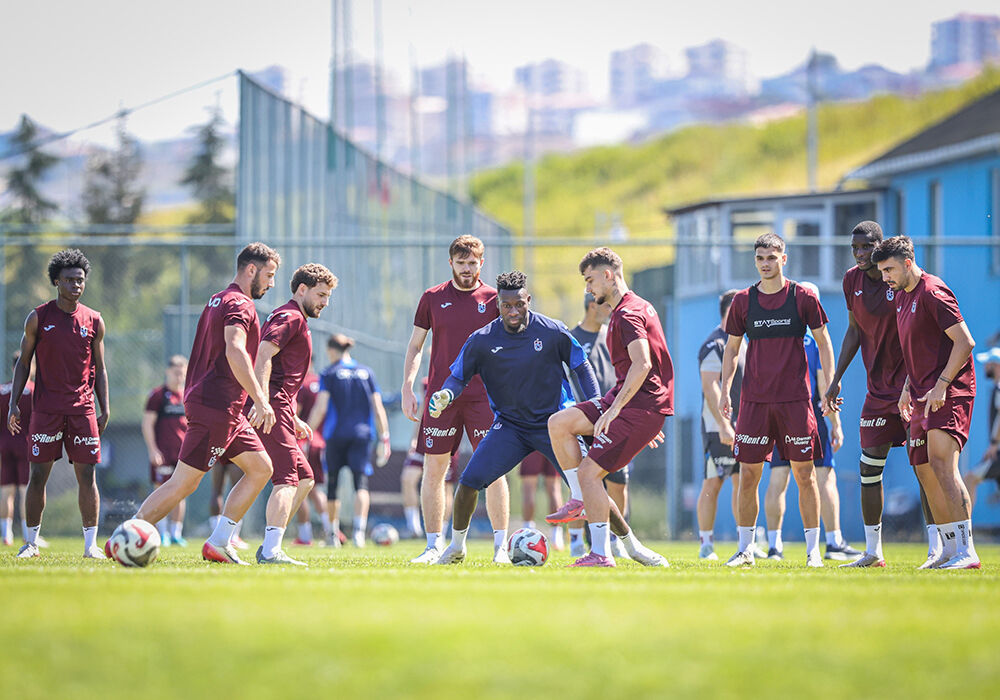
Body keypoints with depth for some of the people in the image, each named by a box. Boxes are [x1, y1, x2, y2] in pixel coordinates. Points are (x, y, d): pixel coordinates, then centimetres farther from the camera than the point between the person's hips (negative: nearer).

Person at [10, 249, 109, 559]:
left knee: (87, 475, -2)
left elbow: (99, 369, 12)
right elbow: (23, 362, 7)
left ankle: (91, 544, 2)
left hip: (82, 409, 1)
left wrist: (104, 410, 6)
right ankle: (31, 542, 8)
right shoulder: (38, 318, 3)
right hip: (46, 410, -1)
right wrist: (13, 403, -1)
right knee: (38, 474, -2)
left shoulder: (94, 321, 8)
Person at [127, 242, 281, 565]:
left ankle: (218, 543, 9)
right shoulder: (239, 305, -11)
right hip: (216, 407, -10)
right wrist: (261, 401, -30)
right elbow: (234, 351, -27)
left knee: (261, 468, 10)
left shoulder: (218, 300, 20)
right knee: (184, 483, -9)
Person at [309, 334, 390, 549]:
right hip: (362, 434, 2)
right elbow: (378, 408, 7)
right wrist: (384, 438, 9)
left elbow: (320, 408, -6)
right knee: (361, 483, -6)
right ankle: (359, 528, -27)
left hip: (336, 434, -2)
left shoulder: (329, 374, 1)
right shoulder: (366, 372, 11)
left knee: (332, 484, 10)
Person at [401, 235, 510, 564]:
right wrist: (407, 389, 2)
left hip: (484, 397, -1)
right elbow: (415, 346, 12)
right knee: (433, 470, 0)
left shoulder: (493, 299, 5)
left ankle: (501, 545, 0)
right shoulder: (432, 298, 7)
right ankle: (434, 546, 8)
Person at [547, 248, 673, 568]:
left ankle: (601, 554, -7)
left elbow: (642, 365, -28)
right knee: (559, 423, 0)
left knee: (589, 472, -11)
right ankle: (582, 502, 5)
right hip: (625, 400, 10)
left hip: (641, 408, -10)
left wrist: (614, 409, -29)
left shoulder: (627, 314, -15)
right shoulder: (636, 307, 18)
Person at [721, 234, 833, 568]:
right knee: (748, 475, -1)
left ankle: (813, 549, 6)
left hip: (795, 398, -2)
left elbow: (823, 342, 7)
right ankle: (745, 549, 9)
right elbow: (732, 349, 14)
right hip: (754, 399, 2)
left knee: (804, 474, -2)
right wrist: (725, 390, 4)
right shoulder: (743, 301, 6)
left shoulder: (802, 297, 1)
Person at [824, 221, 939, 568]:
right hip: (878, 389, 6)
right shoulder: (853, 280, 5)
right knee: (869, 468, 4)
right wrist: (836, 379, 15)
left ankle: (936, 548, -4)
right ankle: (873, 552, 13)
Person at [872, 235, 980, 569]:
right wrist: (909, 388, 20)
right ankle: (950, 551, 15)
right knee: (925, 471, 8)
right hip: (923, 398, 10)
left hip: (949, 393, -10)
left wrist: (941, 386, -20)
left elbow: (965, 342, -17)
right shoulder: (902, 295, 17)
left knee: (941, 462, -21)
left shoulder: (933, 293, -12)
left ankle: (966, 551, -25)